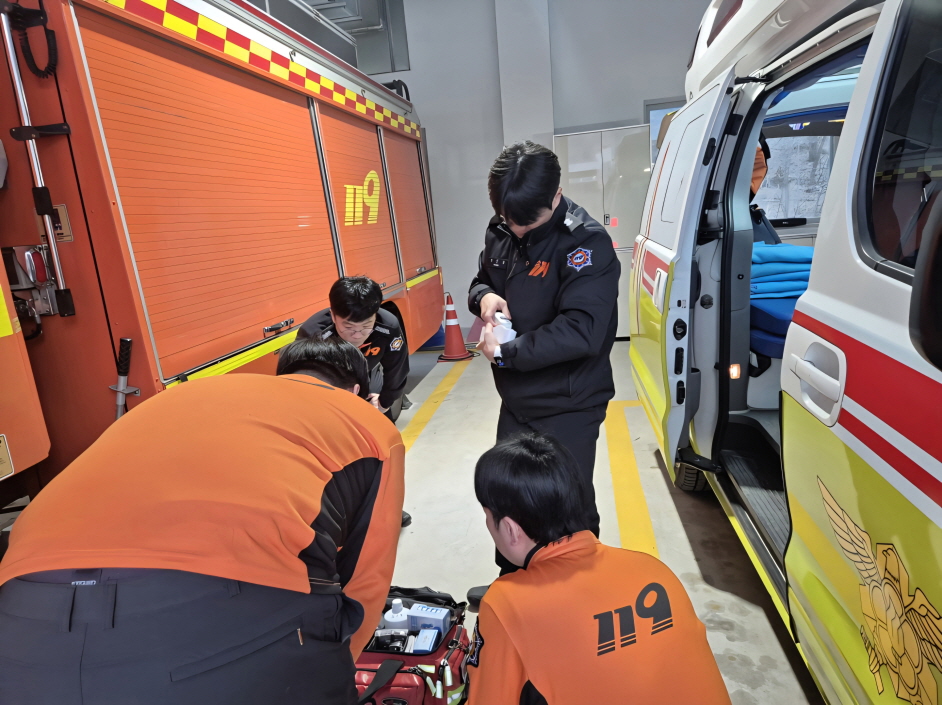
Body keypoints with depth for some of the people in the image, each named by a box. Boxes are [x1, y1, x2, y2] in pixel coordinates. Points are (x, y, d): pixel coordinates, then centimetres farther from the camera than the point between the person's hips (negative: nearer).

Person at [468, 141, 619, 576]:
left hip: (567, 409, -7)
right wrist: (484, 296, -7)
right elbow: (482, 278, 18)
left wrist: (505, 353, -23)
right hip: (516, 401, 7)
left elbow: (581, 332, -30)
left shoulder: (587, 243, -20)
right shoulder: (501, 231, 1)